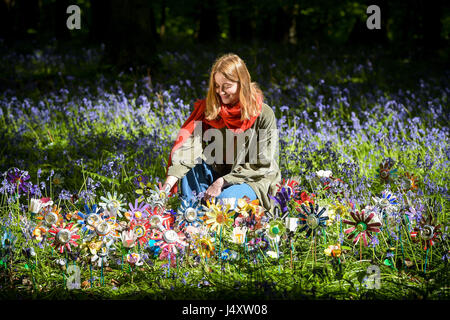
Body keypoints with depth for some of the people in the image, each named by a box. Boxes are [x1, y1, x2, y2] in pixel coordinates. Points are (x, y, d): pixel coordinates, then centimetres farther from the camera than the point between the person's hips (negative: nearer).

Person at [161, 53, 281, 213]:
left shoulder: (264, 114, -13)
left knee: (227, 199, -36)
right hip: (219, 173, 5)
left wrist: (223, 182, -22)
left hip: (254, 180, -4)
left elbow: (262, 164, -14)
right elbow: (191, 144, -17)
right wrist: (169, 183, -31)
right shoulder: (210, 109, -3)